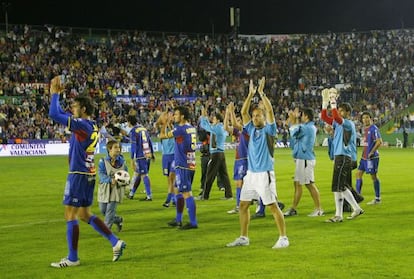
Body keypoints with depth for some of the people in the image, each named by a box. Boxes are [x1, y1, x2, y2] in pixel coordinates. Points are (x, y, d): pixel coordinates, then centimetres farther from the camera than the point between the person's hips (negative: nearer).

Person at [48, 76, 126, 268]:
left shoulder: (82, 125, -16)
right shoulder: (90, 125, 12)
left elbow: (54, 114, -20)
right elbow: (60, 114, 23)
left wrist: (55, 94, -7)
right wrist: (55, 93, 17)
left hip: (79, 175, -9)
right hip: (88, 174, 9)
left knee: (70, 215, -2)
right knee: (85, 215, 16)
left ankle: (72, 258, 2)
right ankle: (116, 243, 14)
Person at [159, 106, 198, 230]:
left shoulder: (181, 129, -15)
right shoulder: (192, 128, 10)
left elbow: (162, 136, -7)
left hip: (182, 166, -9)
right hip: (191, 164, 9)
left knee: (186, 193, -8)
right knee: (179, 191, 18)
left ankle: (193, 222, -8)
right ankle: (178, 220, 25)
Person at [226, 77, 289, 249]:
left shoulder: (269, 130, -3)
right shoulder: (252, 130, 13)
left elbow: (270, 110, -16)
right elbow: (243, 112, 6)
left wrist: (261, 93, -15)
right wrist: (251, 94, 0)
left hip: (265, 174, -7)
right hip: (251, 173, 7)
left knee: (273, 206, -6)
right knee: (243, 205, 8)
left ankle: (283, 238, -1)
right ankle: (243, 238, 17)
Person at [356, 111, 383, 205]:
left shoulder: (374, 129, -14)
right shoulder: (365, 129, 13)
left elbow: (379, 142, -20)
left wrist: (371, 152, -20)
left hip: (372, 157, -9)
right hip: (364, 156, 9)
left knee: (373, 176, -1)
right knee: (358, 174, 6)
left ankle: (377, 199, 8)